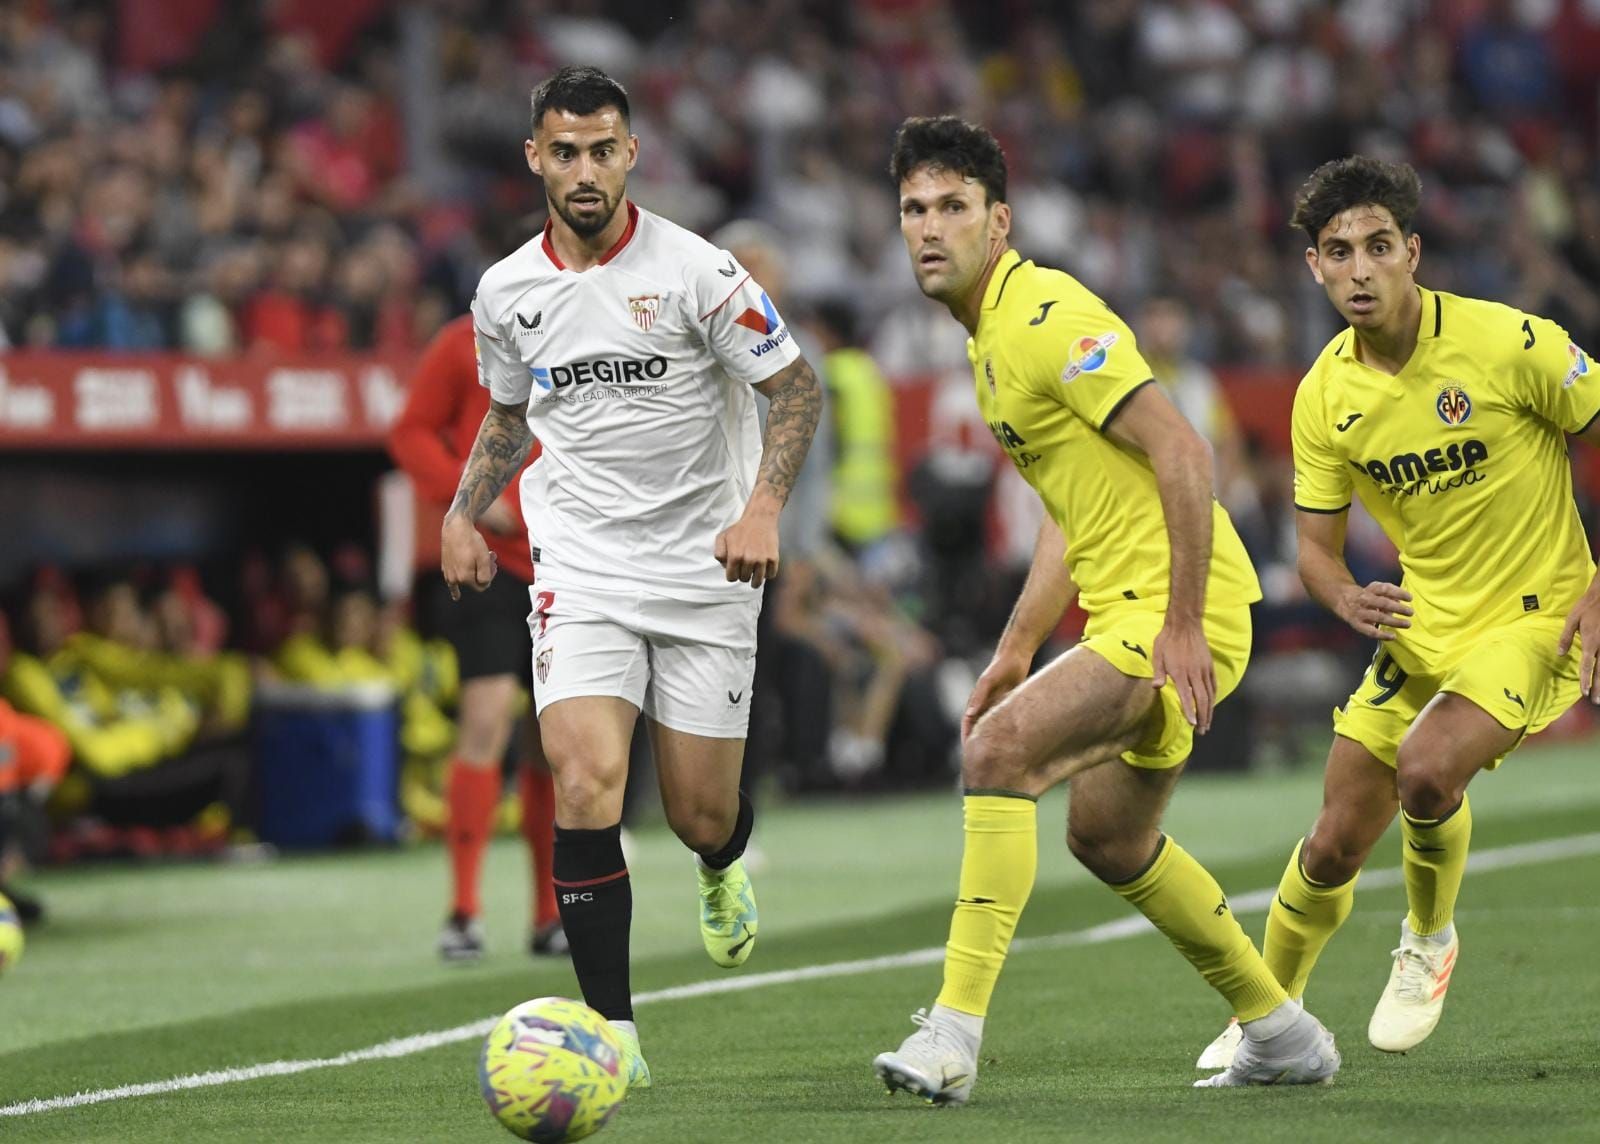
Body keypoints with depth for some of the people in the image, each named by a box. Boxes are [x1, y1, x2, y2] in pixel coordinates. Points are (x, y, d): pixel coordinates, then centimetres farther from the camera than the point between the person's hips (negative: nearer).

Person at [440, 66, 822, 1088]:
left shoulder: (696, 271, -10)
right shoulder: (507, 293, 3)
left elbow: (796, 387, -5)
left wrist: (764, 507, -19)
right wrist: (463, 513, 10)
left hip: (705, 571, -2)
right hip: (580, 571, 2)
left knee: (702, 815, 3)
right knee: (587, 788, -19)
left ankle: (722, 869, 44)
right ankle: (615, 1034, -13)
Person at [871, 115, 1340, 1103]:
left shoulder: (1046, 317, -16)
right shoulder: (991, 336, 15)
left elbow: (1182, 453, -23)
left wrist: (1184, 625, -25)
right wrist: (1016, 649, 21)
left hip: (1175, 615, -11)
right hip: (1125, 612, 11)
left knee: (999, 751, -23)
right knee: (1107, 836, 22)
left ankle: (956, 1029, -24)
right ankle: (1284, 1034, 35)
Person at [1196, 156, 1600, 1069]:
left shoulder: (1511, 344, -18)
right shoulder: (1325, 397, -4)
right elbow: (1317, 548, 5)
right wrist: (1348, 598, -20)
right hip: (1421, 628, 5)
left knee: (1426, 768, -30)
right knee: (1335, 847, 2)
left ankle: (1430, 941, 1)